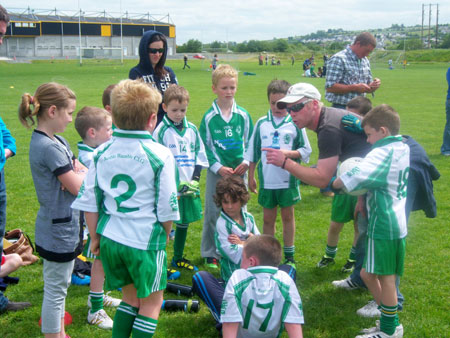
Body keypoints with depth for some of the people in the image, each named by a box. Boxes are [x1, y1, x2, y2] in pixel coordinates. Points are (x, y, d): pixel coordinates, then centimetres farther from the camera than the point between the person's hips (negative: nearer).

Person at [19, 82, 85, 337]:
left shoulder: (57, 141, 7)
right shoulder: (49, 147, -23)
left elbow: (84, 172, 7)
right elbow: (77, 187, -21)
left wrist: (77, 174, -15)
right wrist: (84, 173, -1)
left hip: (64, 227, 10)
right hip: (59, 229, -10)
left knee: (60, 287, 22)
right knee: (55, 290, 4)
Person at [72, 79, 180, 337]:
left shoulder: (102, 152, 1)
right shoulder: (160, 155, -12)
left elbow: (88, 201, 3)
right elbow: (167, 208, -10)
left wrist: (95, 237, 15)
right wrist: (164, 235, 9)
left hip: (110, 238, 5)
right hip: (145, 241, -5)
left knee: (130, 296, 23)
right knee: (151, 302, 13)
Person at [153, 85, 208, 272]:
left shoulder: (192, 129, 7)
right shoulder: (161, 131, -7)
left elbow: (200, 154, 10)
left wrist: (195, 179, -2)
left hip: (190, 186, 5)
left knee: (184, 222, 15)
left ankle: (178, 258, 31)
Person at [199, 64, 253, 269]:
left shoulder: (243, 115, 2)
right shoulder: (209, 117, -4)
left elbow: (250, 143, 9)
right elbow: (204, 147, -2)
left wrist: (246, 162, -6)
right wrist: (218, 167, -12)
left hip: (239, 171, 2)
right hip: (216, 172, -2)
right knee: (212, 212, 3)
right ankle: (210, 254, 17)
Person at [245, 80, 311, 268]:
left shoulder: (295, 123, -3)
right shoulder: (262, 123, 3)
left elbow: (306, 151, 0)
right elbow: (252, 152, 9)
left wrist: (288, 153, -17)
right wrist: (251, 176, 9)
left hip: (288, 180, -1)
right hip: (267, 180, 2)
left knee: (288, 216, 10)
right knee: (268, 219, 9)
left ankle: (289, 256, 22)